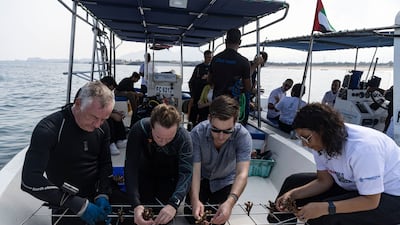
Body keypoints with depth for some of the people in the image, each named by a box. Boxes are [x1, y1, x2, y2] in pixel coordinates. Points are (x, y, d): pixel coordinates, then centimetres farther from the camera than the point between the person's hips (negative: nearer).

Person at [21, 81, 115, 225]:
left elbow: (105, 164, 3)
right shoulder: (49, 129, -20)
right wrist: (78, 205, -30)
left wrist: (102, 195, -14)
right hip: (67, 208, -4)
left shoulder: (102, 127, -4)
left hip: (96, 202, 4)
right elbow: (30, 179, -27)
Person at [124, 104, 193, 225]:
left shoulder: (184, 137, -31)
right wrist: (136, 204, -48)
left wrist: (173, 204, -54)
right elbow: (131, 168, -35)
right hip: (144, 174, 0)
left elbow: (186, 172, -37)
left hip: (169, 177, 0)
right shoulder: (138, 130, -33)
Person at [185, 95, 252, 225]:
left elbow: (242, 173, -38)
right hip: (201, 179, 0)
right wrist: (195, 200, -46)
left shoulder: (243, 136, -30)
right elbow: (194, 170, -29)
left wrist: (230, 202, -55)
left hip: (225, 181, 0)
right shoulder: (197, 133, -29)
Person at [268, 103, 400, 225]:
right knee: (293, 182, -1)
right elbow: (324, 181, -4)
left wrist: (324, 208, -36)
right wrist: (293, 194, -19)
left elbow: (371, 201, -29)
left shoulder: (361, 148, -34)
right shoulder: (322, 142, -12)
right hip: (352, 186, 7)